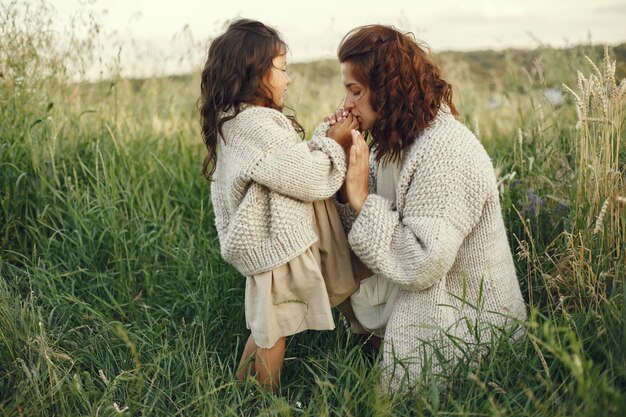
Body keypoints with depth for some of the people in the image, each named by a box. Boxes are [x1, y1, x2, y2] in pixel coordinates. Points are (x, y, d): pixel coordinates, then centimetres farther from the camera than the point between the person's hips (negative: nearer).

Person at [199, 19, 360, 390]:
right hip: (280, 248, -10)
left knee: (265, 326, 22)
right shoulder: (257, 124, -23)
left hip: (269, 243, 10)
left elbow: (293, 162, 14)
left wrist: (327, 136, 5)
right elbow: (308, 179, -22)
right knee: (274, 333, 5)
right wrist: (335, 144, -8)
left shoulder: (234, 122, 10)